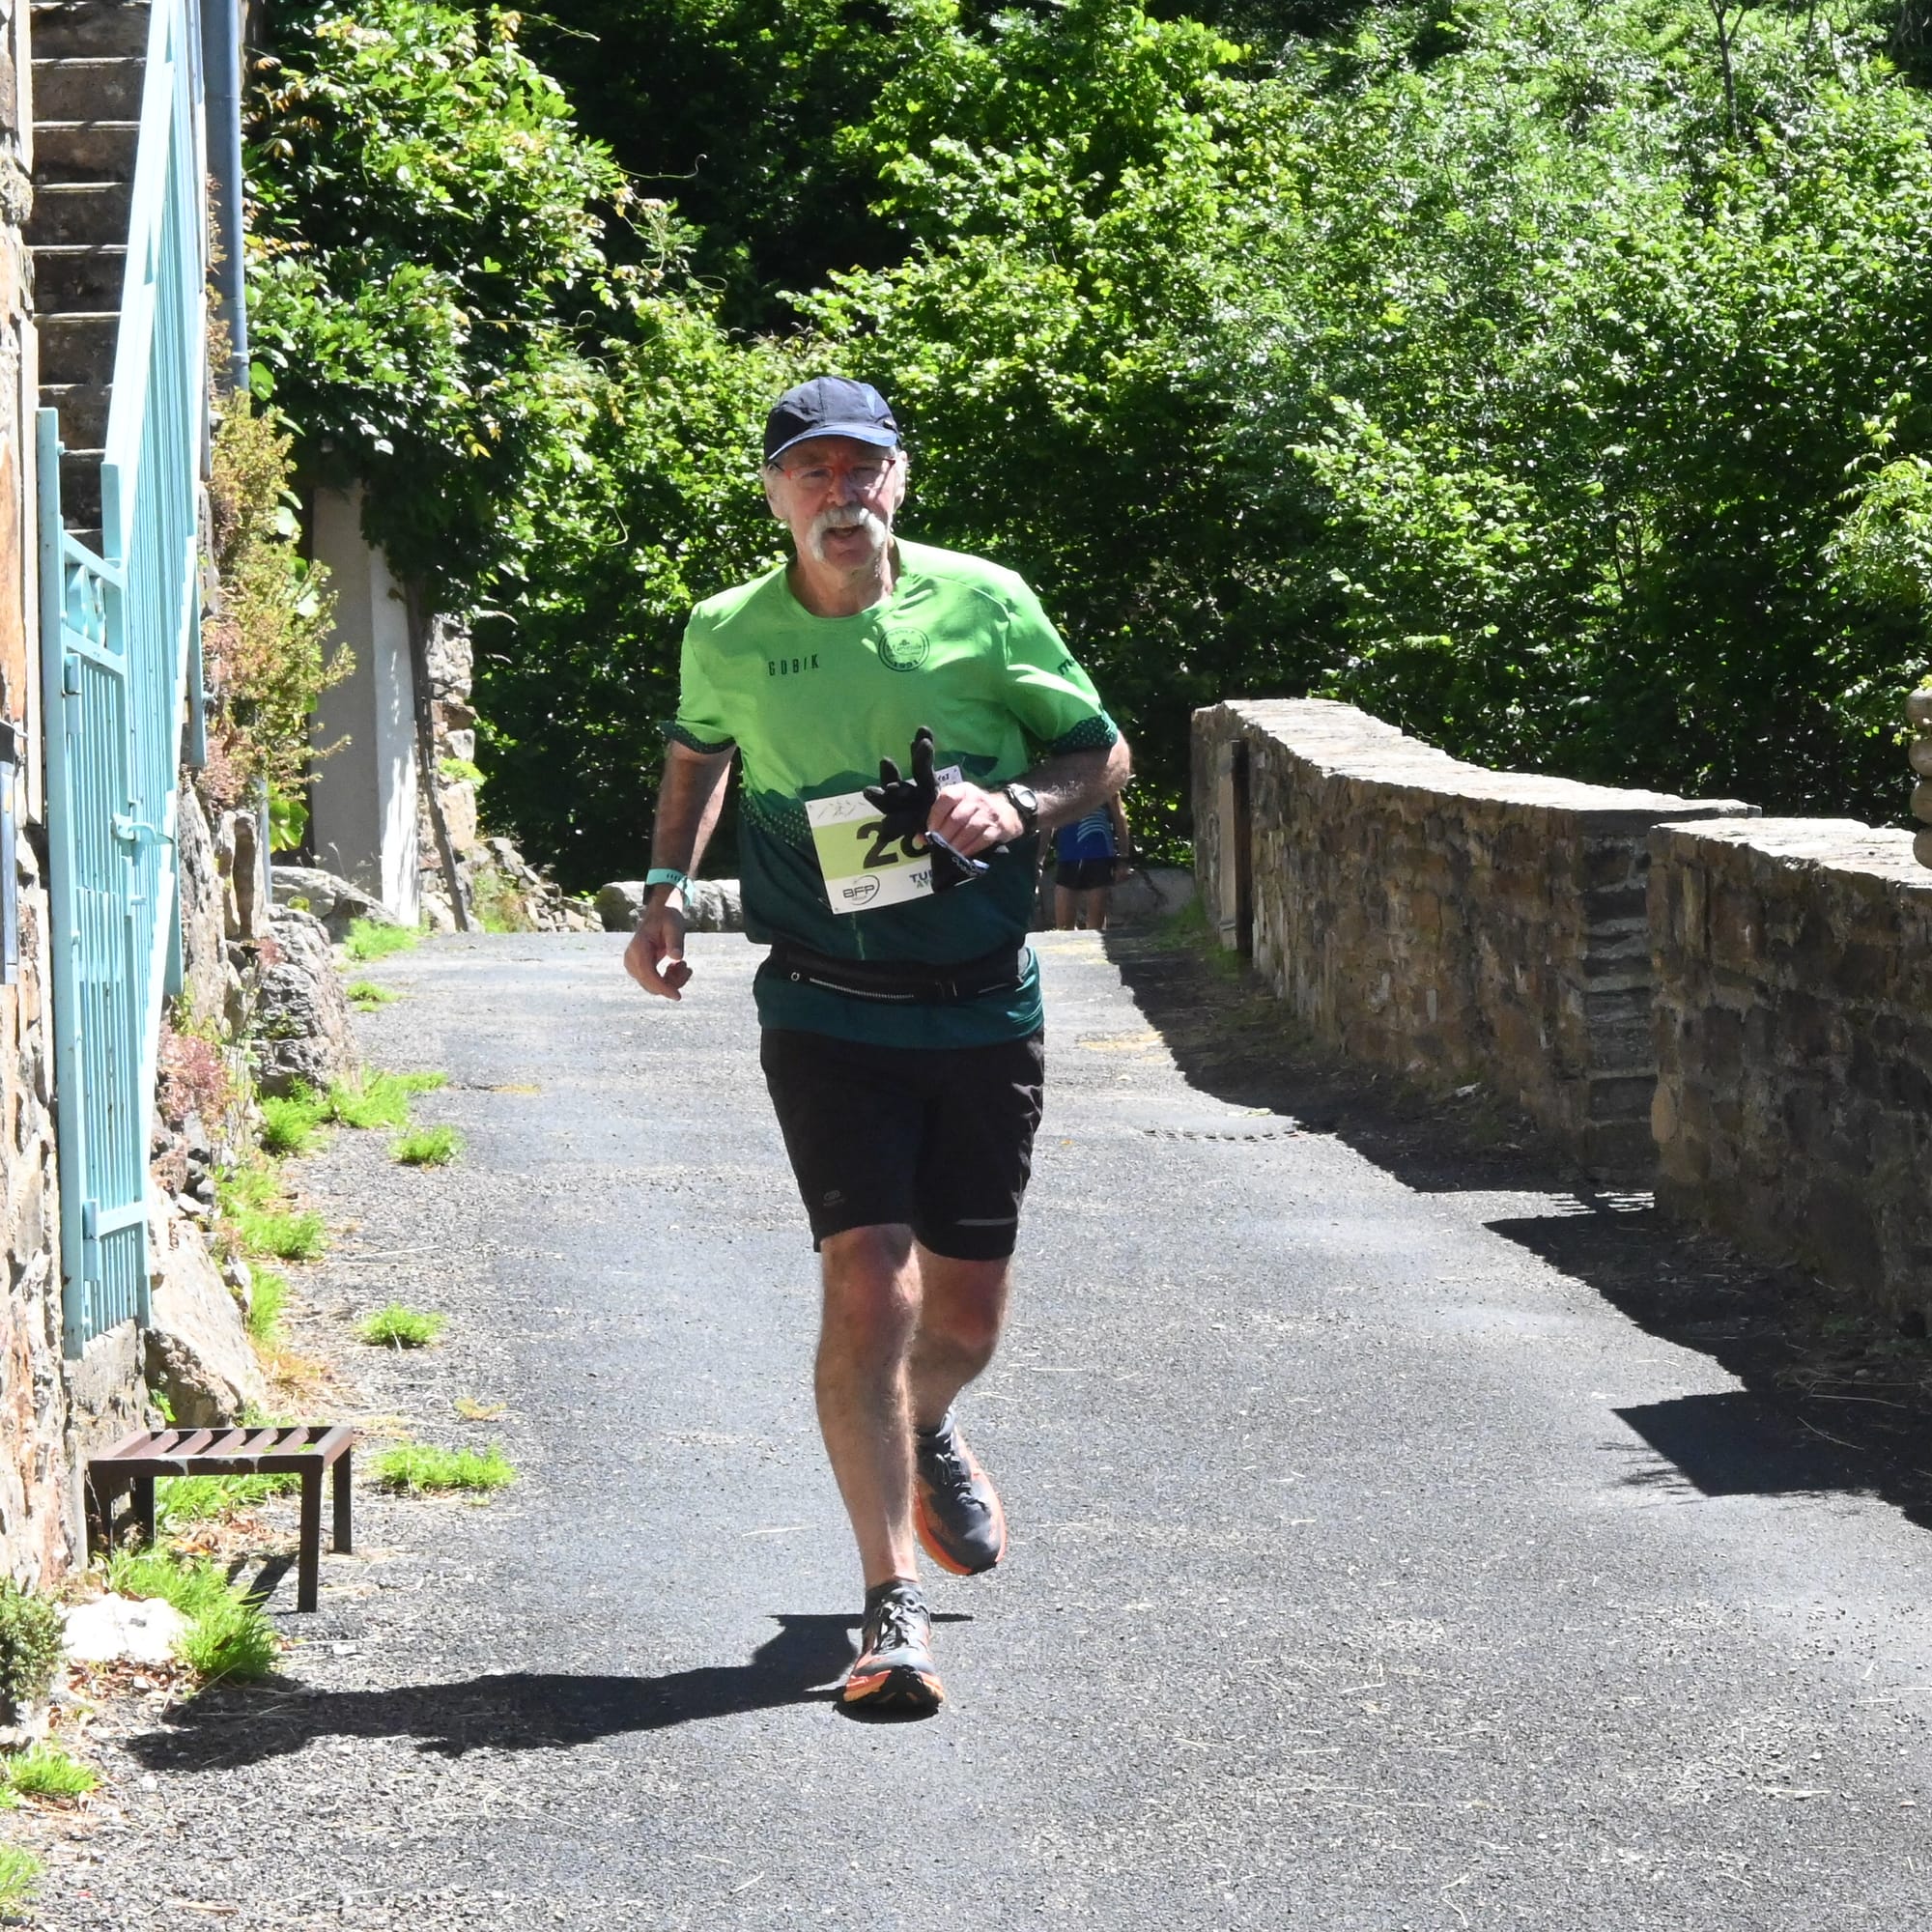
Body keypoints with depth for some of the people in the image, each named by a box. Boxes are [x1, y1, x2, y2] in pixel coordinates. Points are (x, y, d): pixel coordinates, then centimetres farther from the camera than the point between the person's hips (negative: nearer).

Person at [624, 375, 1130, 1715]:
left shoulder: (983, 603, -3)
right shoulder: (728, 636, 0)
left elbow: (1103, 752, 6)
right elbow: (698, 752, 22)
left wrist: (1019, 806, -13)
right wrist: (668, 886, 8)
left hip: (985, 1005, 1)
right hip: (829, 1013, -1)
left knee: (967, 1315, 9)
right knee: (869, 1286, -16)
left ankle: (926, 1432, 47)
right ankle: (894, 1606, -9)